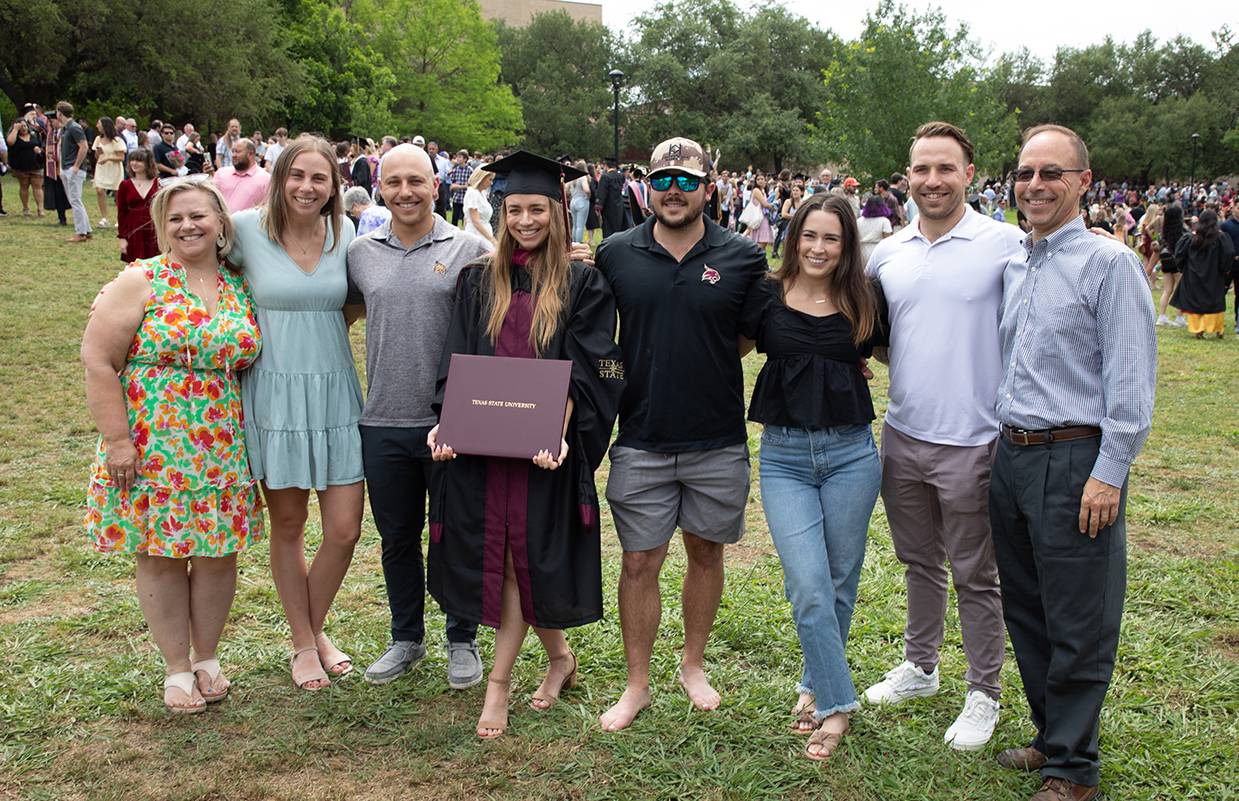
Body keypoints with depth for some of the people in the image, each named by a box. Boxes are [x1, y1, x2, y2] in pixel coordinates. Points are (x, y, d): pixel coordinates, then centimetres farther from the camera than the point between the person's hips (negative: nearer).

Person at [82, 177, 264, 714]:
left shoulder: (240, 288, 6)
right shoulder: (140, 283, -5)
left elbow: (253, 363, 15)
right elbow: (99, 362, -8)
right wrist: (117, 440, -13)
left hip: (223, 449, 3)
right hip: (151, 448, -3)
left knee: (219, 552, 7)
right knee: (161, 554, 4)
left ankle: (207, 658, 26)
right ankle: (176, 669, 19)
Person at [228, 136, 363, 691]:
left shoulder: (345, 232, 2)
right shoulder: (246, 228, -6)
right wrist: (271, 332, 1)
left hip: (335, 395, 2)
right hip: (274, 395, -2)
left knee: (344, 530, 0)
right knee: (287, 525, 10)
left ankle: (315, 629, 27)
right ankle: (303, 644, 29)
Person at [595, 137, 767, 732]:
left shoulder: (741, 258, -3)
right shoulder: (615, 254, 0)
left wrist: (709, 358, -5)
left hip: (718, 442, 0)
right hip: (641, 441, 0)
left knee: (705, 552, 14)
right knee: (639, 563, 5)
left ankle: (693, 665, 34)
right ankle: (637, 684, 20)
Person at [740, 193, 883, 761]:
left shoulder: (860, 303, 1)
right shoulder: (768, 298, -1)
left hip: (851, 452, 1)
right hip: (785, 455, -1)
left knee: (840, 582, 11)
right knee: (809, 589, -8)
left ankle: (817, 685, 31)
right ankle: (837, 703, 7)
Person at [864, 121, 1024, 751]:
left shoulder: (1005, 244, -10)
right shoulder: (887, 253, 6)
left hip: (971, 442, -5)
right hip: (901, 436, 5)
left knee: (975, 576, 8)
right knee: (919, 562, 21)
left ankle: (983, 694, 23)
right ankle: (920, 665, 39)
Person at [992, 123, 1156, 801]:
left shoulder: (1108, 263, -8)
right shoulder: (1013, 266, 13)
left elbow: (1131, 382, -12)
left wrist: (1109, 473, -16)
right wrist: (1005, 445, 15)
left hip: (1076, 461, -7)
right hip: (1011, 457, 7)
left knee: (1078, 626, 1)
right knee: (1025, 610, 15)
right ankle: (1051, 735, 32)